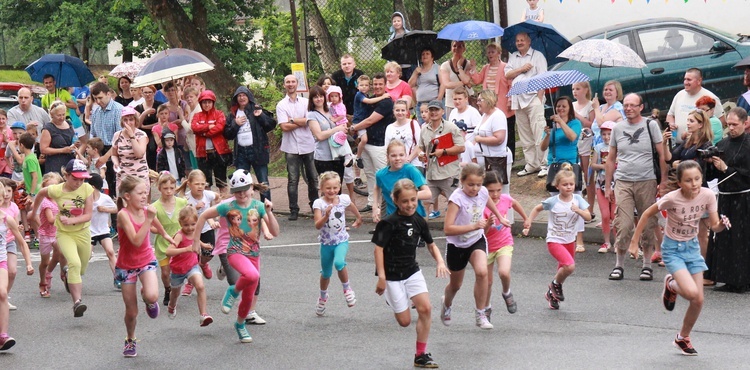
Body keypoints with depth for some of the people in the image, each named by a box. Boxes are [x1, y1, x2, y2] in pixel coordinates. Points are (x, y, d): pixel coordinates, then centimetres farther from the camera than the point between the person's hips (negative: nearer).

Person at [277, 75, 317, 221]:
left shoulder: (306, 102, 6)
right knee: (293, 180, 0)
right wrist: (302, 122, -7)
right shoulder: (281, 105, 1)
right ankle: (293, 210, 5)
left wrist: (292, 120, -9)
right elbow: (284, 126, -10)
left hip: (308, 145, 2)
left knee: (313, 178, 10)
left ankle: (314, 205, 24)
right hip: (291, 147, -2)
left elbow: (309, 121, -9)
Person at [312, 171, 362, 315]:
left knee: (339, 263, -30)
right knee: (326, 273, 16)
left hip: (341, 241, 0)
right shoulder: (319, 203, -16)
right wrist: (326, 216, -39)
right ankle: (323, 296, 45)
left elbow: (353, 208, 15)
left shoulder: (344, 199, -9)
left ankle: (346, 288, -4)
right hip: (326, 242, 0)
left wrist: (359, 219, 30)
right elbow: (318, 225, -24)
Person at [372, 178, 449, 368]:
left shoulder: (419, 221, 1)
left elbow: (431, 244, 13)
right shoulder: (389, 223, -16)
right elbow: (378, 248, -16)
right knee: (405, 321, -2)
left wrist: (440, 262, -5)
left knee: (425, 308, -10)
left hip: (412, 271, 5)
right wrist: (381, 277, -21)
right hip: (392, 275, -5)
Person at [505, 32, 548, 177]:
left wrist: (540, 97, -12)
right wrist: (522, 69, -5)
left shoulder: (537, 56, 3)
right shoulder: (513, 57, 19)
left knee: (539, 134, -12)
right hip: (518, 100, 5)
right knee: (525, 136, 7)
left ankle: (544, 164, -9)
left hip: (533, 99, -5)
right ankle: (531, 165, 13)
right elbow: (507, 75, 7)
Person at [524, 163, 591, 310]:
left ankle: (552, 294, 39)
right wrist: (528, 221, -2)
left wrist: (578, 210, -27)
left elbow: (588, 216, -10)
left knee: (563, 270, 16)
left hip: (570, 241, 5)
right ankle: (556, 284, 4)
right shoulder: (553, 201, -12)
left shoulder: (577, 199, -5)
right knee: (570, 266, -24)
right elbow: (537, 208, 4)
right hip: (554, 241, -5)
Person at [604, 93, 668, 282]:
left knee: (648, 225, 4)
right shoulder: (618, 128, 9)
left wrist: (664, 181, -2)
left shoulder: (651, 125, 2)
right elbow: (611, 159, 15)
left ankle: (647, 265, 15)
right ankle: (619, 265, 3)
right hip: (623, 183, 1)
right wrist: (607, 186, 11)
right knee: (623, 225, -8)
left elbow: (662, 155, 4)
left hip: (646, 182, -1)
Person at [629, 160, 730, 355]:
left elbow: (715, 227, -7)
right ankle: (671, 285, 12)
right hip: (673, 248, -4)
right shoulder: (672, 198, -24)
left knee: (699, 300, 3)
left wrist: (722, 224, -31)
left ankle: (683, 338, 27)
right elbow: (647, 214, -10)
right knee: (691, 292, -24)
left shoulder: (707, 195, -14)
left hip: (692, 246, 4)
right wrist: (634, 242, -8)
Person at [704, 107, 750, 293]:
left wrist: (726, 169, -14)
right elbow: (712, 175, 14)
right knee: (723, 239, 7)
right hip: (724, 197, 6)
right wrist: (710, 164, -5)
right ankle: (730, 280, 15)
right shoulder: (722, 144, 11)